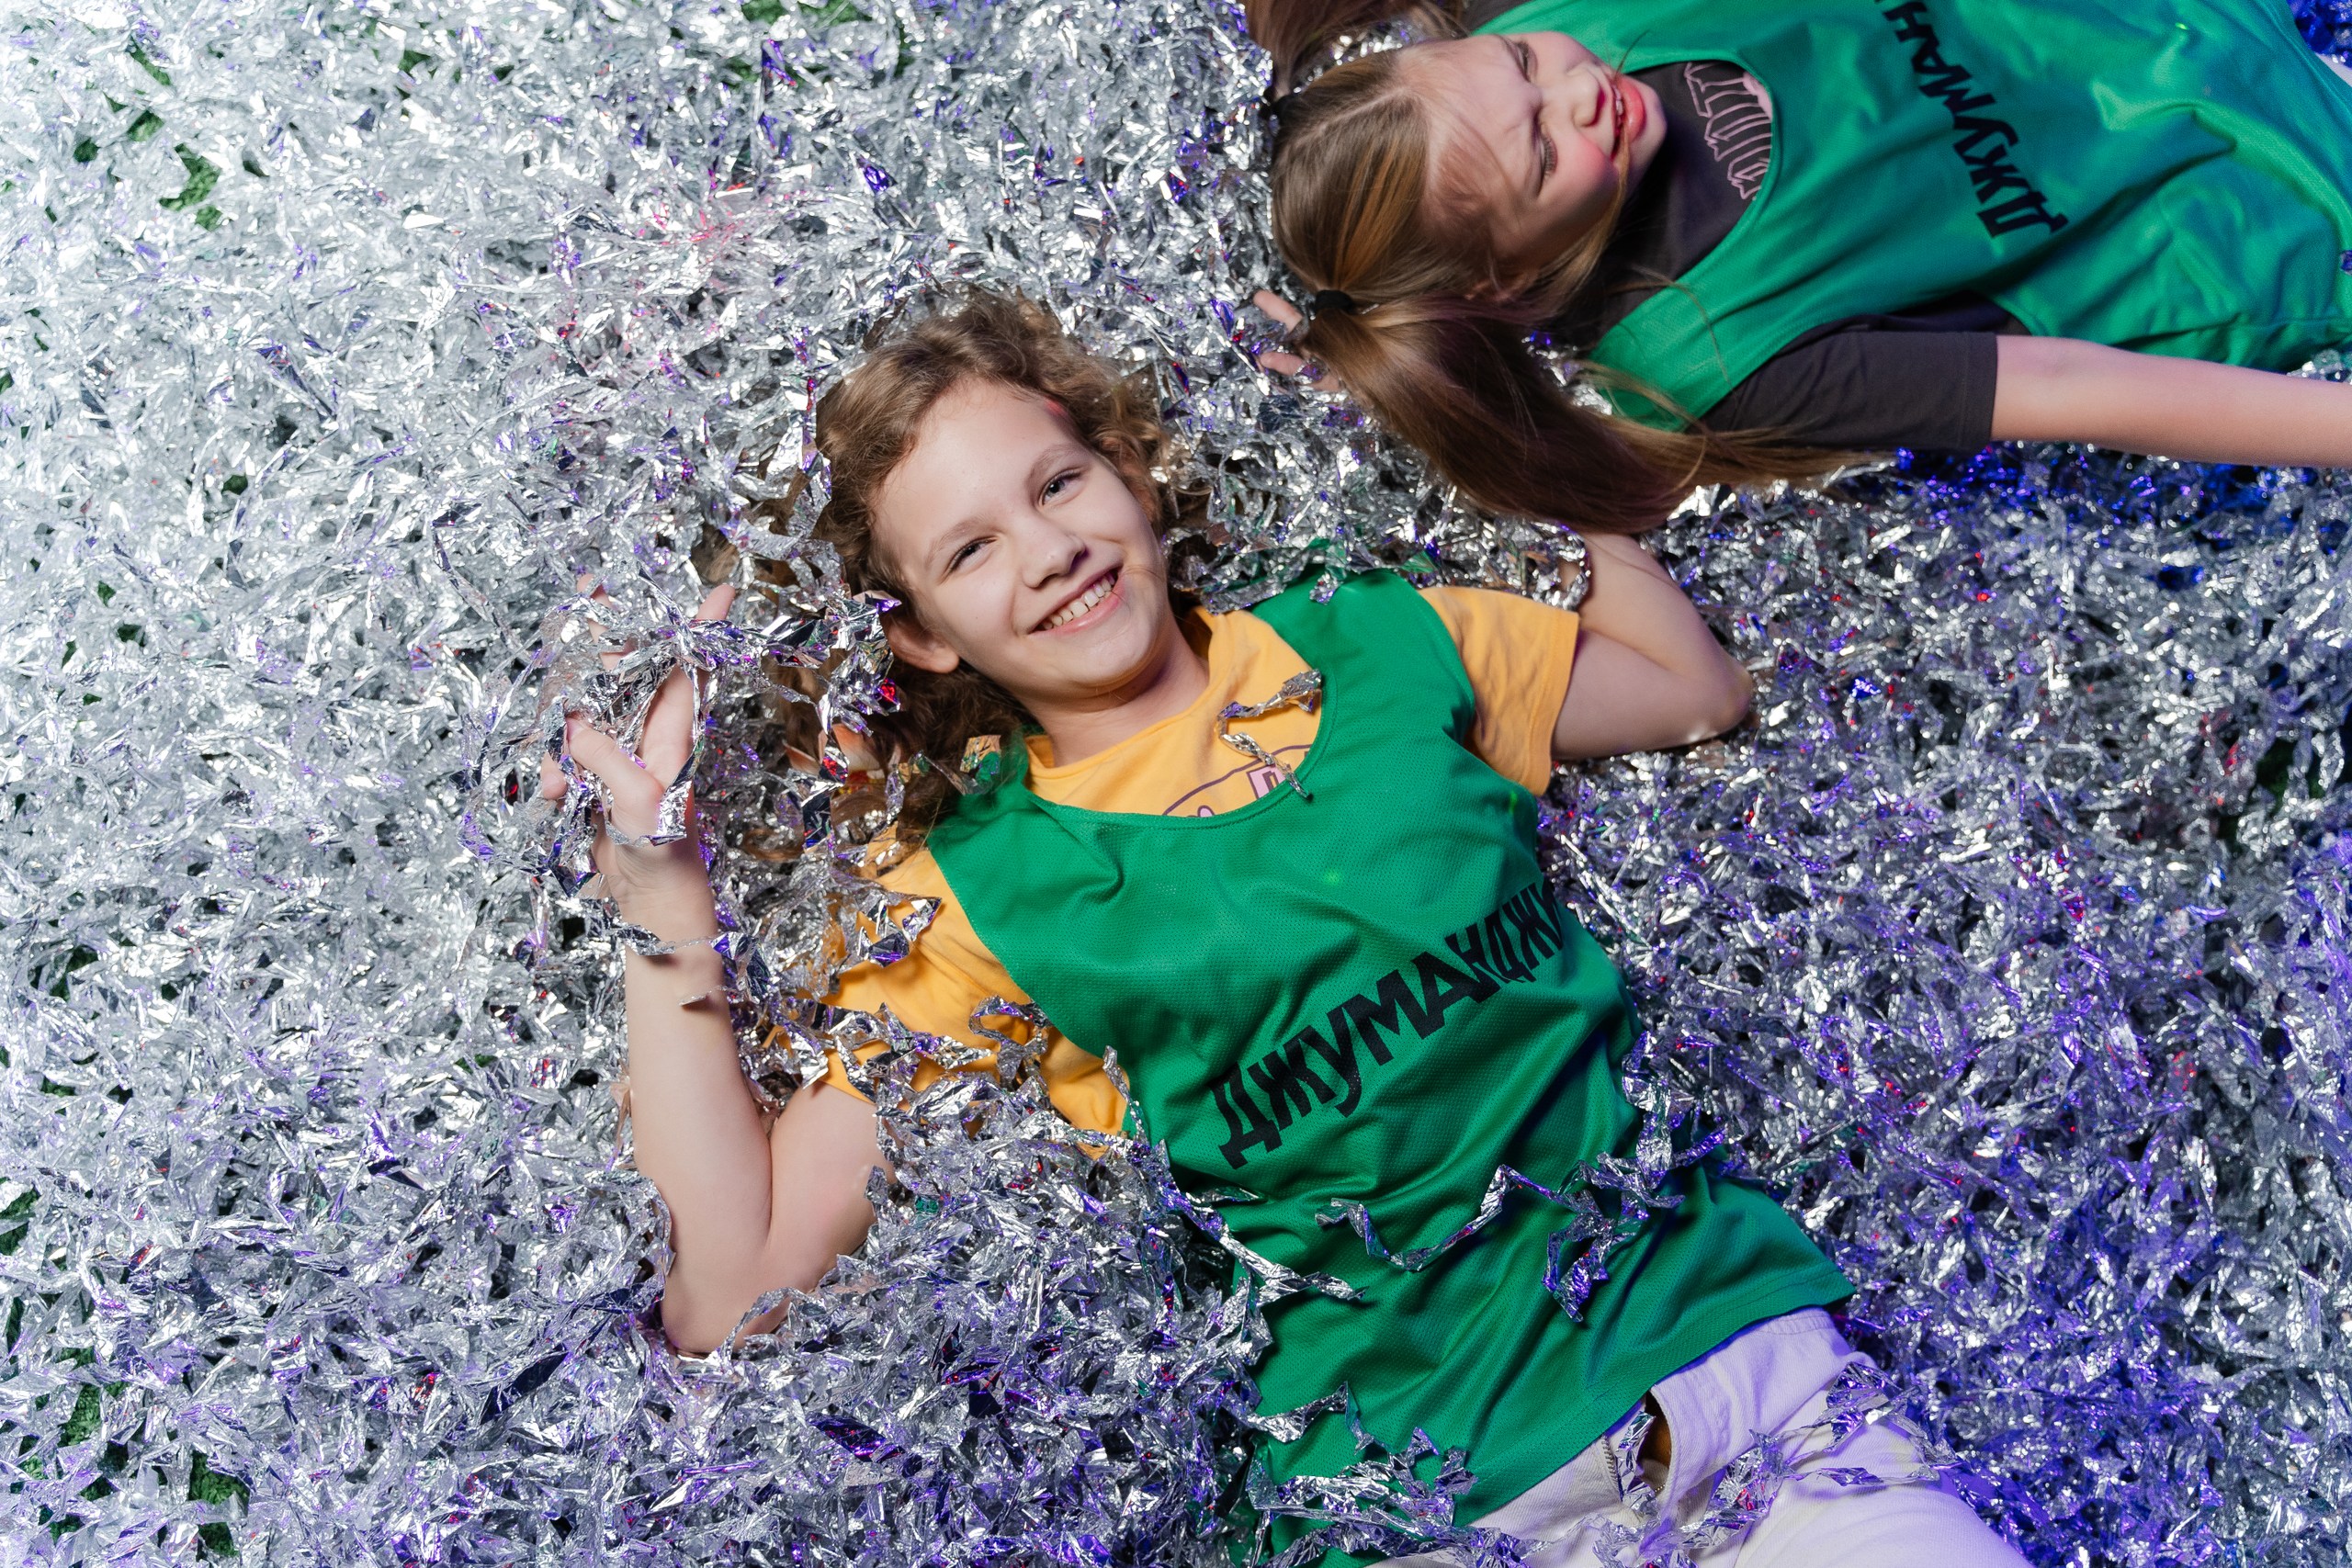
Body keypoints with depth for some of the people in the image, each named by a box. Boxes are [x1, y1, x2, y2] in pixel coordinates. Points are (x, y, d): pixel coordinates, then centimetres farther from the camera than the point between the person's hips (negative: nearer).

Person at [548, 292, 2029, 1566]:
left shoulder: (1378, 644, 7)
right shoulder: (981, 889, 0)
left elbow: (1705, 692, 21)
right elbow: (736, 1287, -5)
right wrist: (667, 904, -11)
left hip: (1724, 1314, 1)